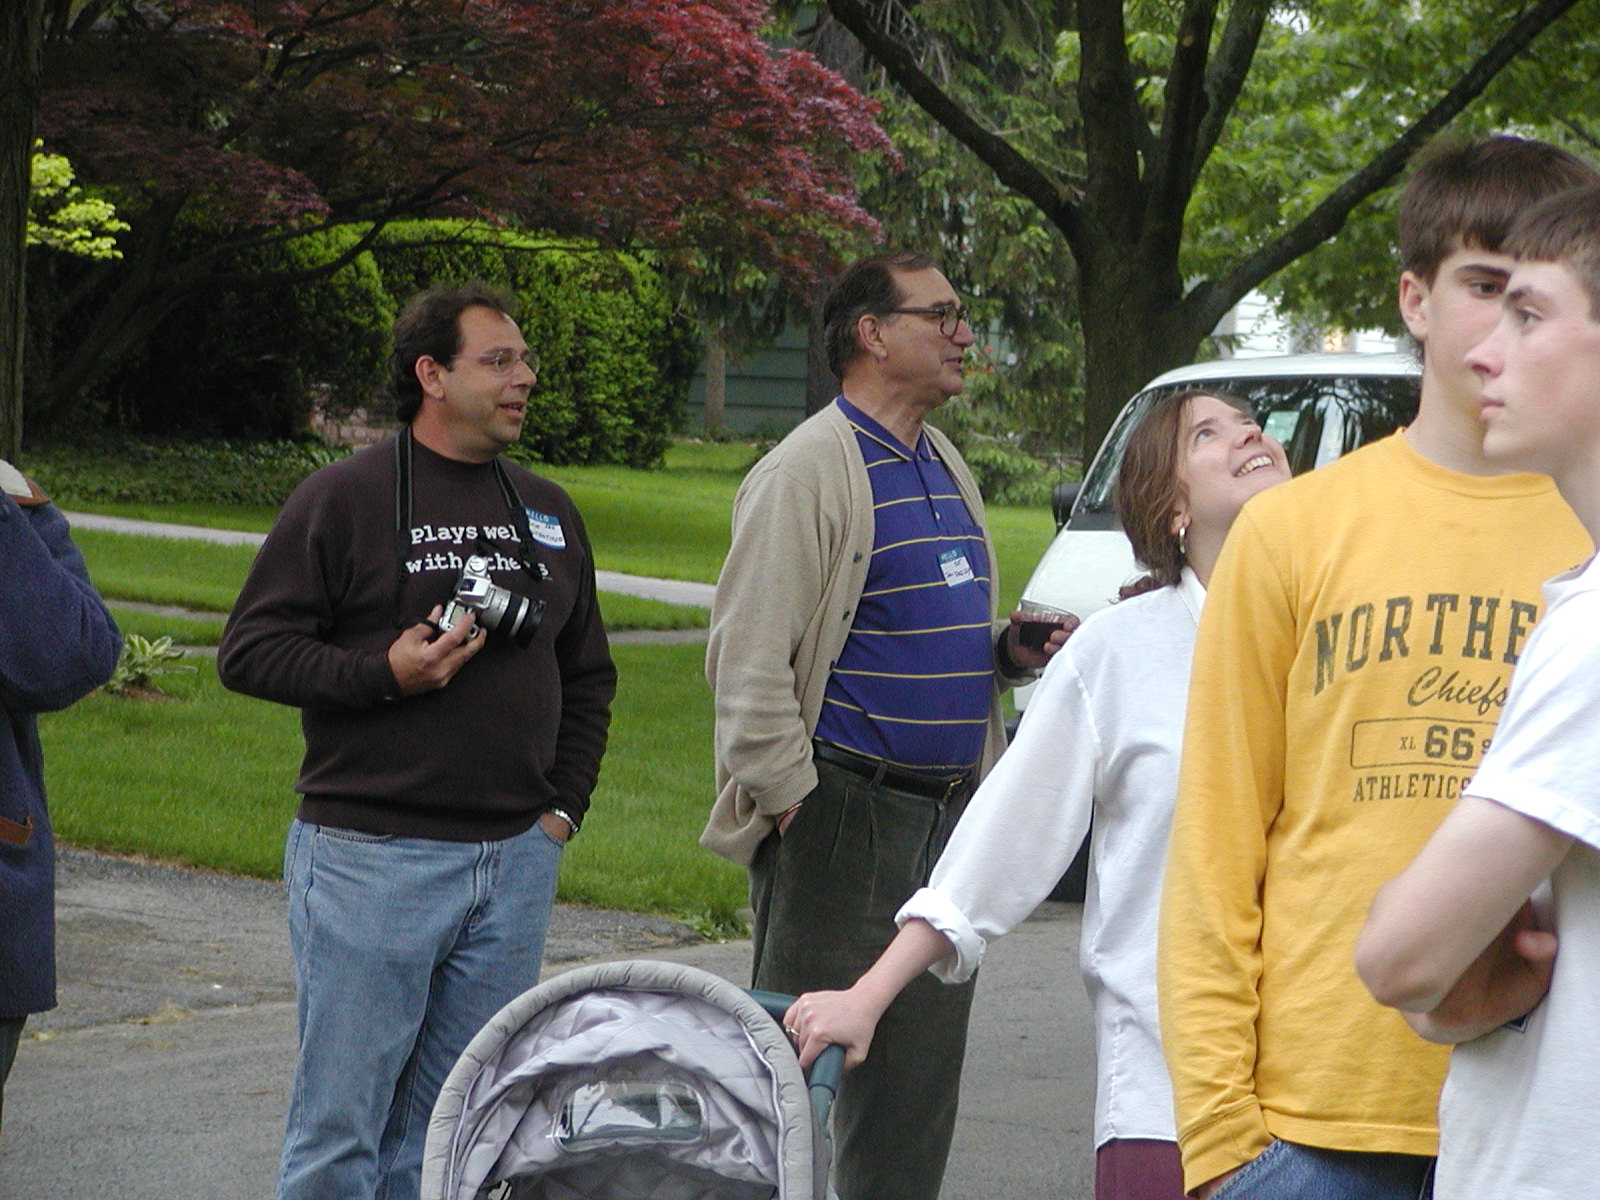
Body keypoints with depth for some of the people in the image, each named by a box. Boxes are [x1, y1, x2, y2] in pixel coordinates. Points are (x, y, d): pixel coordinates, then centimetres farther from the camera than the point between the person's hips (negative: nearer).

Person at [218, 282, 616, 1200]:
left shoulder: (550, 513, 15)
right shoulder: (345, 498, -3)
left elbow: (588, 677, 23)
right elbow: (249, 652, -6)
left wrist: (564, 807, 12)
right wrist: (385, 672, -17)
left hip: (517, 865, 5)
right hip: (370, 857, -5)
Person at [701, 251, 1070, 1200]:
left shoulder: (946, 467, 17)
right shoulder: (810, 468, -9)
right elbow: (749, 657, -14)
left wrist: (1013, 650, 8)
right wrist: (790, 796, -16)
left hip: (948, 817, 8)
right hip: (844, 818, -8)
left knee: (920, 1077, 10)